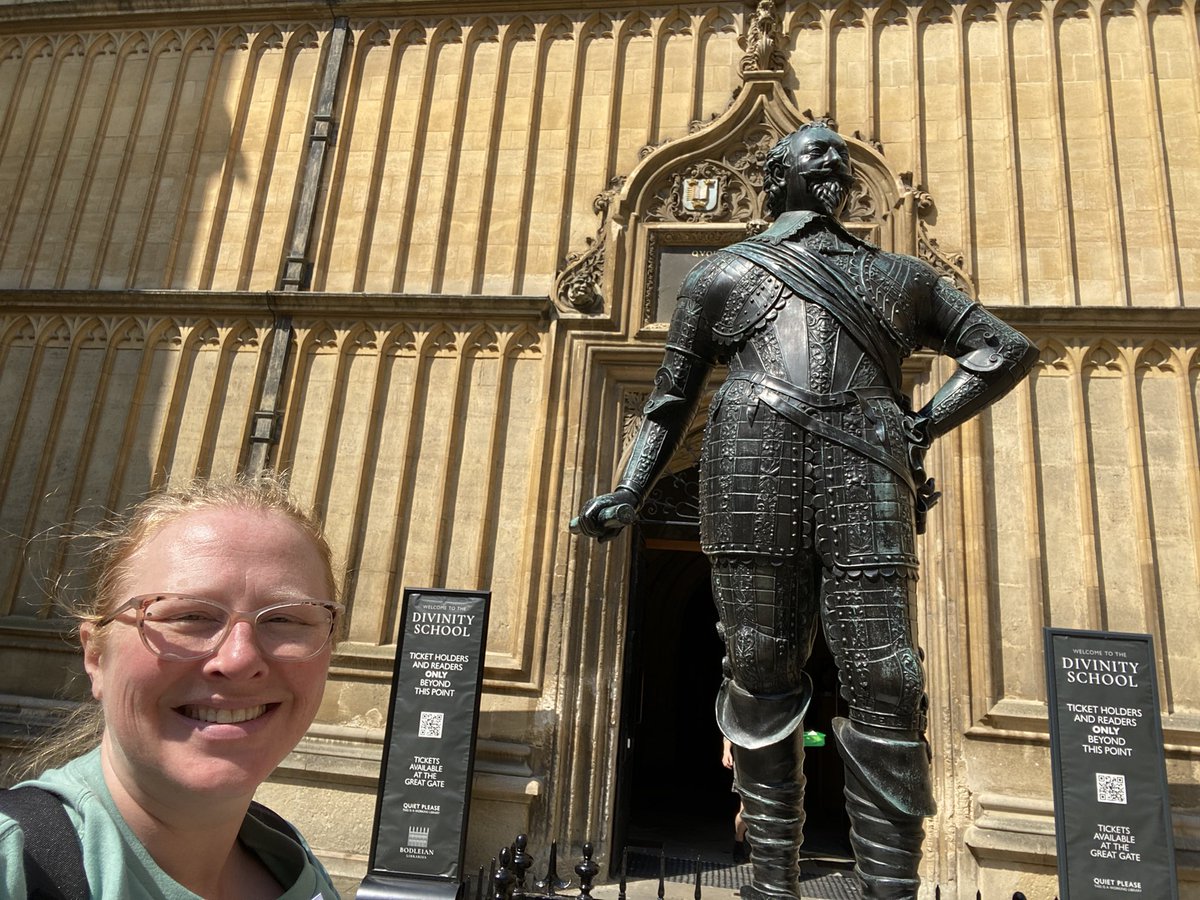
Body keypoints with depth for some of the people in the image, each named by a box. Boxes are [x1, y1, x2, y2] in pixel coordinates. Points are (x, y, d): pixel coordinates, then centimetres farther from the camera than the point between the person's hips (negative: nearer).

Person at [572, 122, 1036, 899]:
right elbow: (671, 401, 22)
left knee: (887, 692, -5)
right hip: (754, 475, -1)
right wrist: (628, 498, 11)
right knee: (763, 685, 0)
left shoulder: (900, 277, 28)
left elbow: (1010, 351, 26)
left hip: (868, 485, 2)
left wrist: (923, 427, 10)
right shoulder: (724, 273, 24)